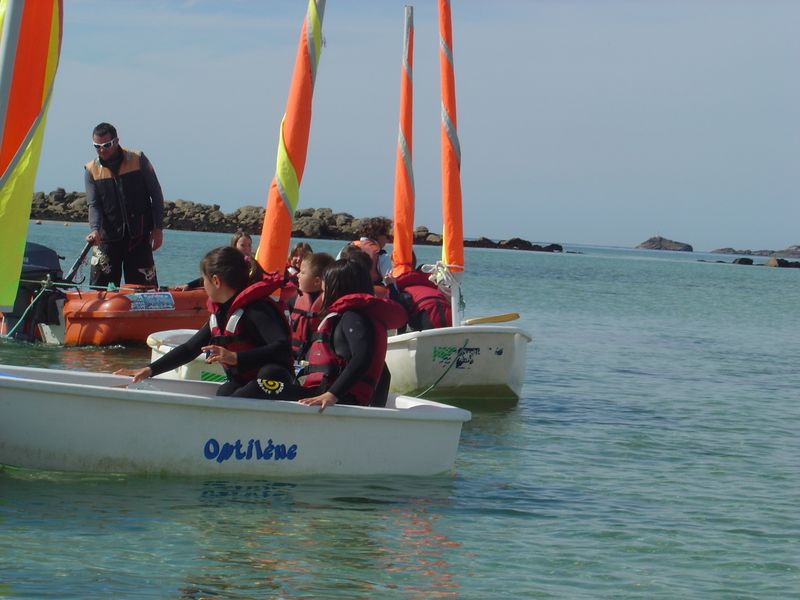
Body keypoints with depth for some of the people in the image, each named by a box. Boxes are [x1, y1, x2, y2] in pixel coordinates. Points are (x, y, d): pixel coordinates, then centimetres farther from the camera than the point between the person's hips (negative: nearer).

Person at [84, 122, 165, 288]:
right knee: (99, 287, -1)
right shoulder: (92, 170, 3)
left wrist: (157, 228, -2)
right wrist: (95, 230, -22)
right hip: (108, 237, 1)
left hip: (139, 236, -1)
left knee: (145, 287, -2)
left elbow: (156, 195, 3)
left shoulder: (138, 160, -1)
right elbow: (94, 205, -3)